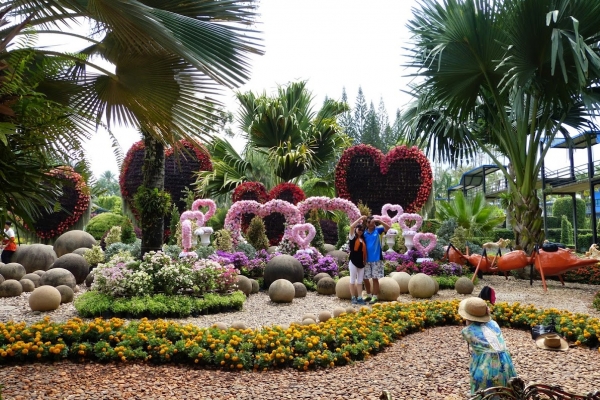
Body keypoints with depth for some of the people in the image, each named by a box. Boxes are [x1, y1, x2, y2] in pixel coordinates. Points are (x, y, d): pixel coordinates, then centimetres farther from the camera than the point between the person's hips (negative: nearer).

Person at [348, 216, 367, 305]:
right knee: (353, 280, 3)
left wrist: (365, 261, 4)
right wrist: (360, 218, -12)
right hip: (353, 261, -5)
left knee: (360, 281, 7)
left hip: (361, 262, 5)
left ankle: (360, 298, 10)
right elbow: (352, 226, -19)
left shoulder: (363, 239, 11)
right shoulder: (352, 236, -3)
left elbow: (364, 250, 15)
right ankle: (353, 298, 9)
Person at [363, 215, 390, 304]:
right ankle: (369, 295, 24)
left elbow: (387, 227, -18)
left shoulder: (378, 230, -2)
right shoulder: (364, 233, 4)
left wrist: (379, 221, -26)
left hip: (376, 259, -3)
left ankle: (375, 297, 8)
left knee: (375, 278, 0)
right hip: (367, 260, 3)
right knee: (365, 278, 8)